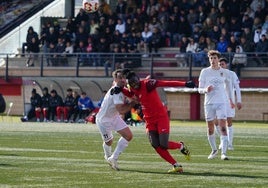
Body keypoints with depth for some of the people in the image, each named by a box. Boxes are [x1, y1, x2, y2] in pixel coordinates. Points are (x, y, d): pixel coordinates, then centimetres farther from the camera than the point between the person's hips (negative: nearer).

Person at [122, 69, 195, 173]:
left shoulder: (147, 84, -20)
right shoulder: (133, 89, 3)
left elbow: (167, 83, -27)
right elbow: (129, 94, 30)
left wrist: (185, 84, -37)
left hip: (161, 117, -7)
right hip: (149, 120, 7)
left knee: (164, 145, -13)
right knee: (156, 146, -8)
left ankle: (181, 146, 20)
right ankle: (176, 165, 0)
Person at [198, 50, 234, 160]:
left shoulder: (224, 72, 5)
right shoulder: (205, 72, 2)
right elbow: (200, 89, 3)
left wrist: (230, 99, 29)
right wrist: (206, 90, -19)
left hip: (221, 103, -1)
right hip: (209, 103, 1)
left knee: (223, 127, -13)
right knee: (210, 128, 7)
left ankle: (224, 153, -17)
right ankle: (214, 150, 26)